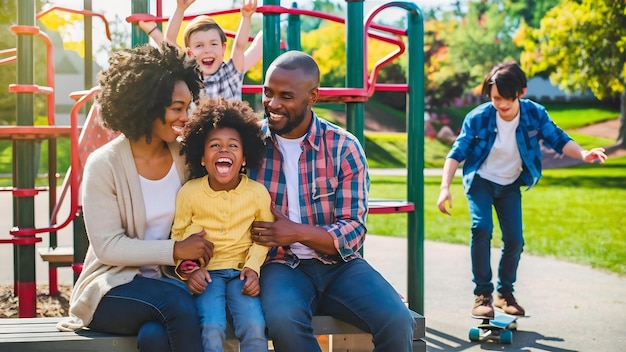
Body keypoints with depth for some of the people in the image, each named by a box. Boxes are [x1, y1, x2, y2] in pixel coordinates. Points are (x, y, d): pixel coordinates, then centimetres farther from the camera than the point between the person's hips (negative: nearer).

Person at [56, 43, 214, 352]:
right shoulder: (104, 164, -11)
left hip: (165, 282, 3)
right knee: (178, 303, -32)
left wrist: (191, 263, -16)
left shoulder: (184, 156, 2)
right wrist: (175, 250, -22)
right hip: (113, 288, -2)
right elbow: (107, 247, -15)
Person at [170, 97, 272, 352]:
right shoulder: (189, 192, -4)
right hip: (206, 272, -1)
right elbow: (178, 235, 5)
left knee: (254, 328, -23)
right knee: (212, 329, -26)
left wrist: (253, 267, -8)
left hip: (241, 271, 1)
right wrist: (188, 269, -8)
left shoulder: (258, 192, -3)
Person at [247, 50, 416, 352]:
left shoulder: (344, 147, -3)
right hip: (281, 264, -1)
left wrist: (297, 232, -20)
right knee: (283, 320, -35)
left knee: (397, 321, -22)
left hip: (338, 265, 1)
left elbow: (353, 232, -5)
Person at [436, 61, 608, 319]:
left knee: (514, 240, -3)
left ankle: (505, 293, 19)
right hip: (481, 182, -2)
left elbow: (557, 139, -8)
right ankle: (482, 294, -14)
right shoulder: (478, 118, -24)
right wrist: (445, 187, -29)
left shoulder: (535, 114, -19)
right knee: (481, 228, -24)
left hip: (510, 185, 3)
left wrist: (583, 154, -26)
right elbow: (457, 153, -18)